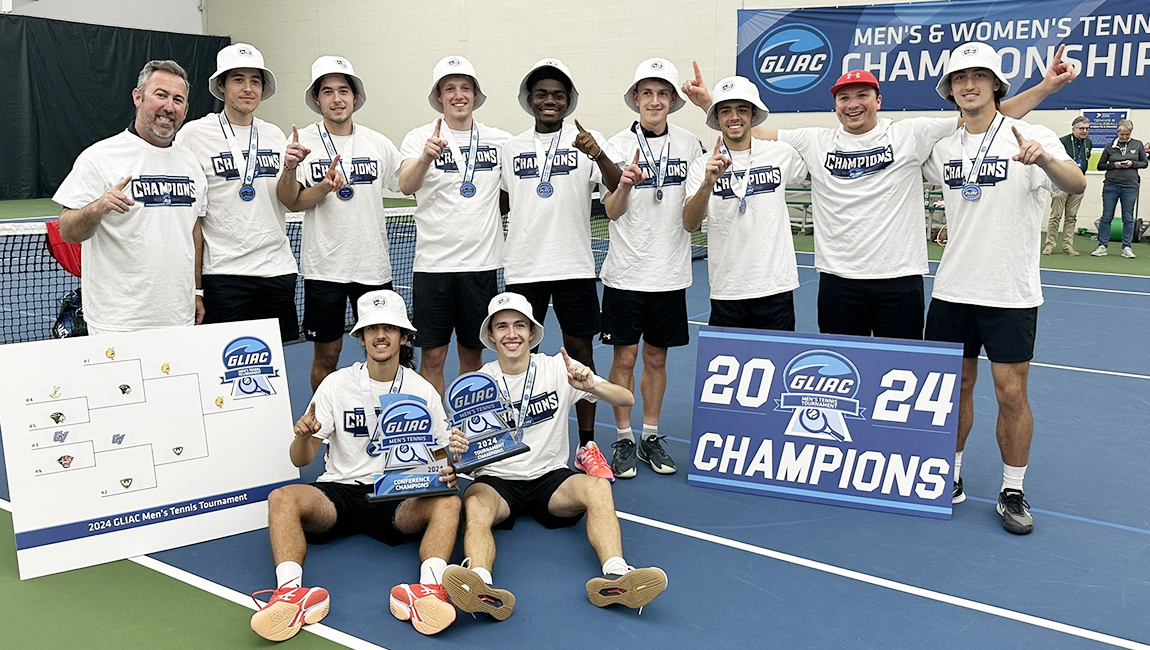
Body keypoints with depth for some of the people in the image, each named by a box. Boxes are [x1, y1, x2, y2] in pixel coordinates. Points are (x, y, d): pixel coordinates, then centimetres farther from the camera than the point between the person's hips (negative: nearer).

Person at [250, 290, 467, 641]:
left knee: (448, 503, -30)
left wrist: (450, 470, -15)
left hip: (400, 500, 0)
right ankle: (291, 591, -45)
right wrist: (303, 436, -21)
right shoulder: (336, 384, 5)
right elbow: (301, 460, 3)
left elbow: (442, 457, 9)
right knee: (282, 498, -28)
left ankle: (428, 588, -49)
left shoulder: (423, 391, 7)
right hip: (339, 492, 0)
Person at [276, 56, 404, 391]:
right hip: (324, 266, -2)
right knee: (325, 355, 5)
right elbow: (291, 202, -9)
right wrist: (308, 179, -28)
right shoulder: (303, 142, -2)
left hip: (374, 265, 2)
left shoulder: (378, 143, 5)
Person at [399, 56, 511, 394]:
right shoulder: (420, 138, -2)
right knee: (432, 356, 1)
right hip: (433, 262, -2)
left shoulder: (500, 140, 6)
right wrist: (426, 157, -39)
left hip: (481, 263, 2)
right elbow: (407, 186, -19)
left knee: (472, 354, 11)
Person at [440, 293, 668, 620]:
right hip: (497, 481, 0)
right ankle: (481, 585, -59)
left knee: (597, 486, -31)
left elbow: (626, 399, -6)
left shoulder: (558, 369, 1)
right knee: (474, 505, -34)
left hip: (551, 478, 0)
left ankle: (614, 575, -48)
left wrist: (591, 386, -28)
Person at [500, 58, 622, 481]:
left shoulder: (587, 141, 1)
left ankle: (587, 446, 12)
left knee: (580, 351, 2)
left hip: (574, 266, -2)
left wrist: (598, 155, -31)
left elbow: (618, 187, -14)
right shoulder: (512, 147, 11)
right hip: (523, 267, 2)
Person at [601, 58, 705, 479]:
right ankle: (623, 440, 16)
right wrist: (624, 185, -27)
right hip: (626, 271, -2)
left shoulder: (689, 144, 4)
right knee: (625, 357, 3)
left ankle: (651, 437, 23)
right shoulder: (619, 145, -3)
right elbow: (612, 211, -9)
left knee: (656, 357, 11)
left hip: (670, 272, 2)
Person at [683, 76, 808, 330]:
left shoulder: (782, 154, 4)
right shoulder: (703, 165, 0)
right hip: (725, 294, -1)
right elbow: (690, 225, -14)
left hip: (776, 289, 1)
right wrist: (708, 183, -27)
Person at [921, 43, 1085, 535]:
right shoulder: (944, 147, 6)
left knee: (1012, 394, 0)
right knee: (953, 386, 10)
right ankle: (950, 478, 25)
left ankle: (1013, 492, 15)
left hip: (1011, 295, -4)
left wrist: (1044, 159, -45)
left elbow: (1076, 184, -25)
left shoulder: (1030, 138, -8)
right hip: (952, 291, 4)